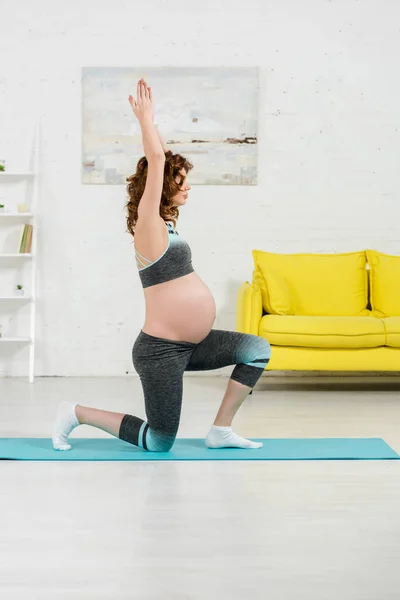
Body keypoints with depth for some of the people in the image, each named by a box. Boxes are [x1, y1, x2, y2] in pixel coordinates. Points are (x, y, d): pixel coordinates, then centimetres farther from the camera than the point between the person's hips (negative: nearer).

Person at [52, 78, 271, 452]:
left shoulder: (164, 223, 9)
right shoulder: (148, 224, -14)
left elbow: (163, 158, 17)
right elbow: (156, 161, -22)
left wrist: (149, 123, 16)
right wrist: (145, 118, -12)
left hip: (191, 344, 9)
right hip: (161, 351, -9)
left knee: (257, 349, 1)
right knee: (160, 443, 1)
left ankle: (220, 431, 6)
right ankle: (76, 414, 15)